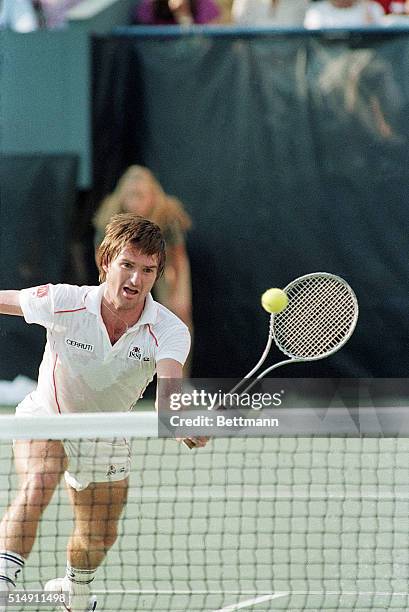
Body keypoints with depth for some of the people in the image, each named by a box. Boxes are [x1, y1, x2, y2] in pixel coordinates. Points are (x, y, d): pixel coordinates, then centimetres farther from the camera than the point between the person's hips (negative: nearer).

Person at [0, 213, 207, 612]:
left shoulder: (169, 331, -26)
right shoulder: (63, 302, -27)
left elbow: (169, 383, -46)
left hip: (104, 439, 3)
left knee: (98, 538, 17)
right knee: (37, 486, -35)